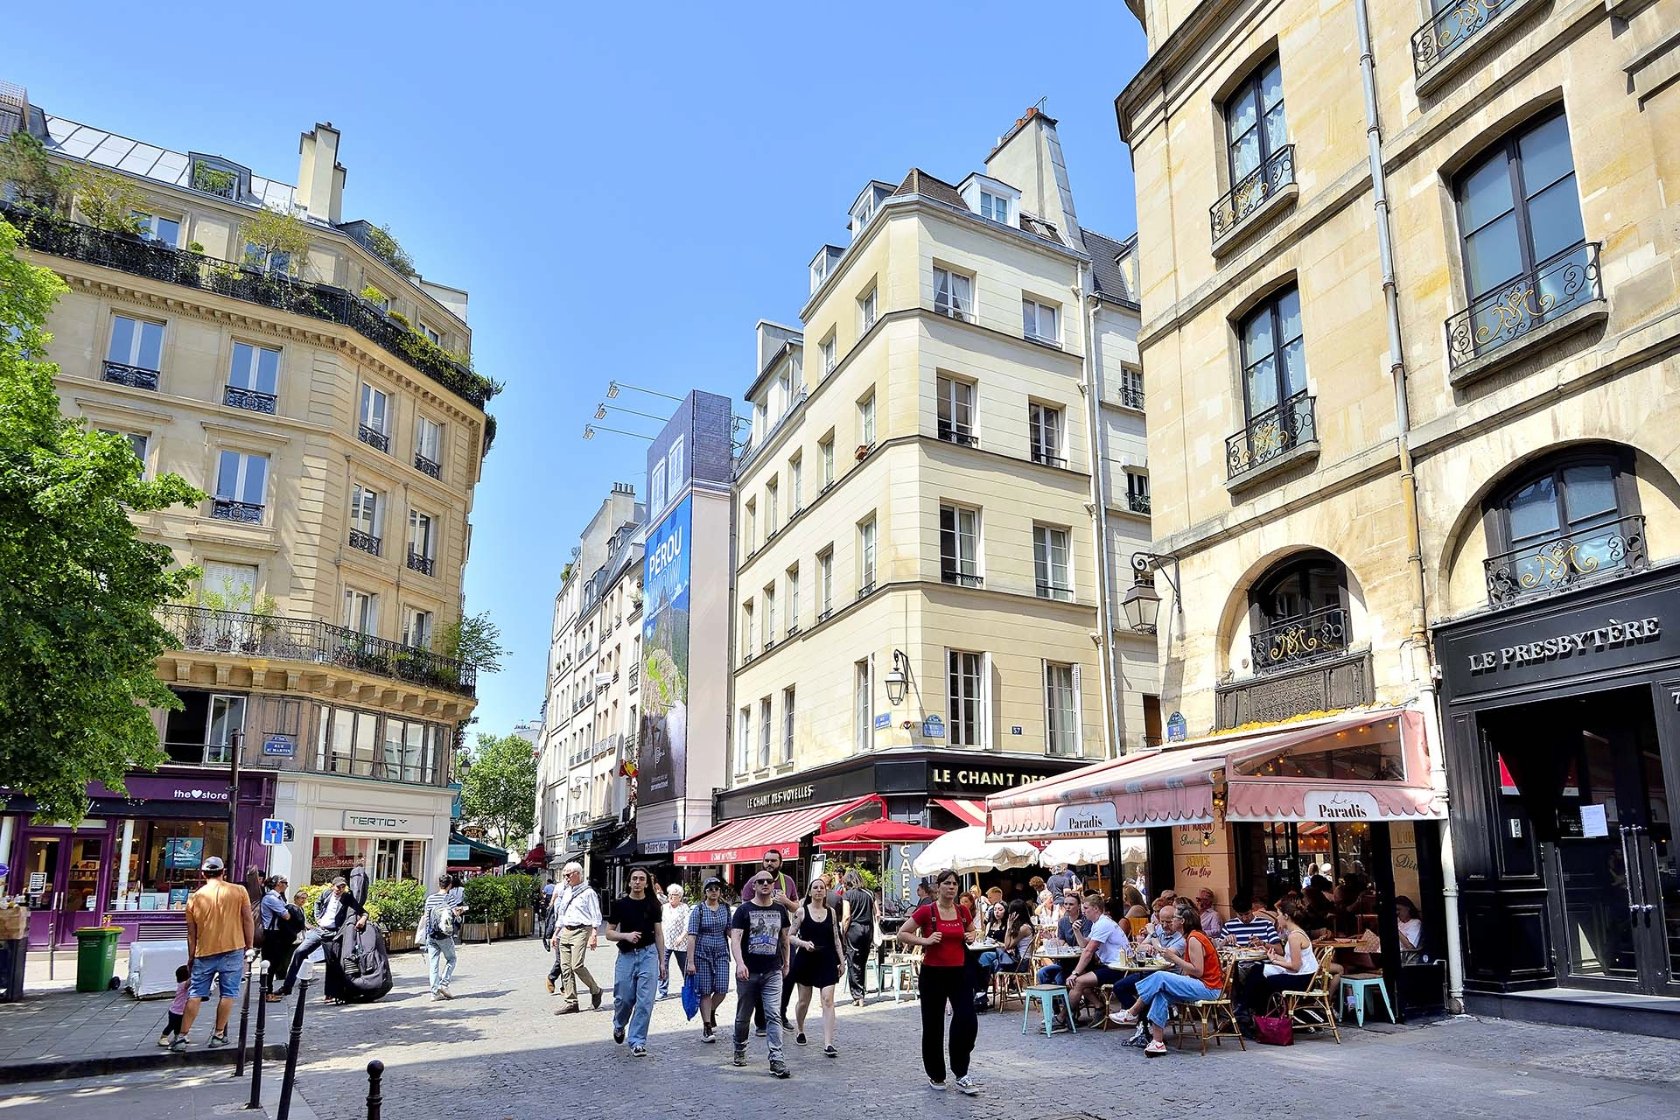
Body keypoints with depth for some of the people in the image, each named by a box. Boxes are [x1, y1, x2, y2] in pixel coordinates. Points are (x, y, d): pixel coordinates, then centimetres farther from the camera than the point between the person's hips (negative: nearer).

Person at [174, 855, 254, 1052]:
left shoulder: (195, 898, 4)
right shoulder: (239, 892, -1)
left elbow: (191, 933, 9)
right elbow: (248, 921, -2)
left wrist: (191, 957, 19)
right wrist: (249, 946, 7)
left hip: (204, 953, 2)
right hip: (233, 950, -2)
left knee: (195, 994, 10)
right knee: (228, 993, 5)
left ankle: (182, 1036, 10)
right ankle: (219, 1035, 8)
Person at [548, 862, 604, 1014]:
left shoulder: (588, 892, -4)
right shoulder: (565, 892, 18)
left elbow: (596, 916, -7)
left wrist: (594, 935, -15)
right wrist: (556, 933, 20)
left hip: (581, 931, -7)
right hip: (565, 932, 7)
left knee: (577, 965, -17)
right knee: (565, 967, 1)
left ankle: (595, 991, 5)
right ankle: (570, 1002, 7)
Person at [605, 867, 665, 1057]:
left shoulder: (653, 904, 3)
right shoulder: (620, 904, 0)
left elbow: (659, 934, 8)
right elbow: (609, 933, 3)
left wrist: (662, 962, 5)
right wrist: (626, 935, -17)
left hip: (648, 955, 0)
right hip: (626, 955, 0)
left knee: (645, 1002, -4)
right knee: (624, 998, 5)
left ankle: (637, 1042, 6)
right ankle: (619, 1027, 37)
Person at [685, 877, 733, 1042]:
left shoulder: (725, 908, 6)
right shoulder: (698, 910, -5)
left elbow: (729, 930, 11)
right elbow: (692, 936, -8)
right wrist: (690, 961, -13)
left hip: (721, 953, 3)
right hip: (702, 953, -3)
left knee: (722, 990, -3)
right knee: (705, 991, 0)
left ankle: (711, 1013, 27)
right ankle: (707, 1028, 10)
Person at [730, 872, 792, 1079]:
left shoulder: (780, 910, 8)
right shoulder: (744, 910, -4)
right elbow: (735, 938, -13)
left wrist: (786, 964, 19)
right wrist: (739, 963, -26)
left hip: (773, 972, 1)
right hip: (748, 972, -1)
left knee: (774, 1015, -9)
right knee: (743, 1016, 12)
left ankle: (776, 1059, -9)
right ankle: (740, 1051, 33)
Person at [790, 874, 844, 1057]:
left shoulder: (831, 912, 5)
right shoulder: (802, 911, -3)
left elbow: (836, 939, 10)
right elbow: (790, 936, -2)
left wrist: (841, 960, 7)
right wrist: (803, 943, -19)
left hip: (827, 961, 1)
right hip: (806, 960, -1)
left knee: (828, 1001, -9)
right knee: (804, 1001, 13)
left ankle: (828, 1044, -10)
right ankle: (799, 1031, 40)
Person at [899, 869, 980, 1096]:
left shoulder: (963, 912, 5)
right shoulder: (927, 911, -8)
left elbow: (972, 931, 25)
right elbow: (902, 934, -5)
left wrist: (970, 938, 3)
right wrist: (925, 940, -17)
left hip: (959, 972, 3)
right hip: (933, 973, -3)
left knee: (967, 1021, -9)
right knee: (933, 1026, 7)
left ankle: (961, 1075, 5)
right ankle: (936, 1076, 25)